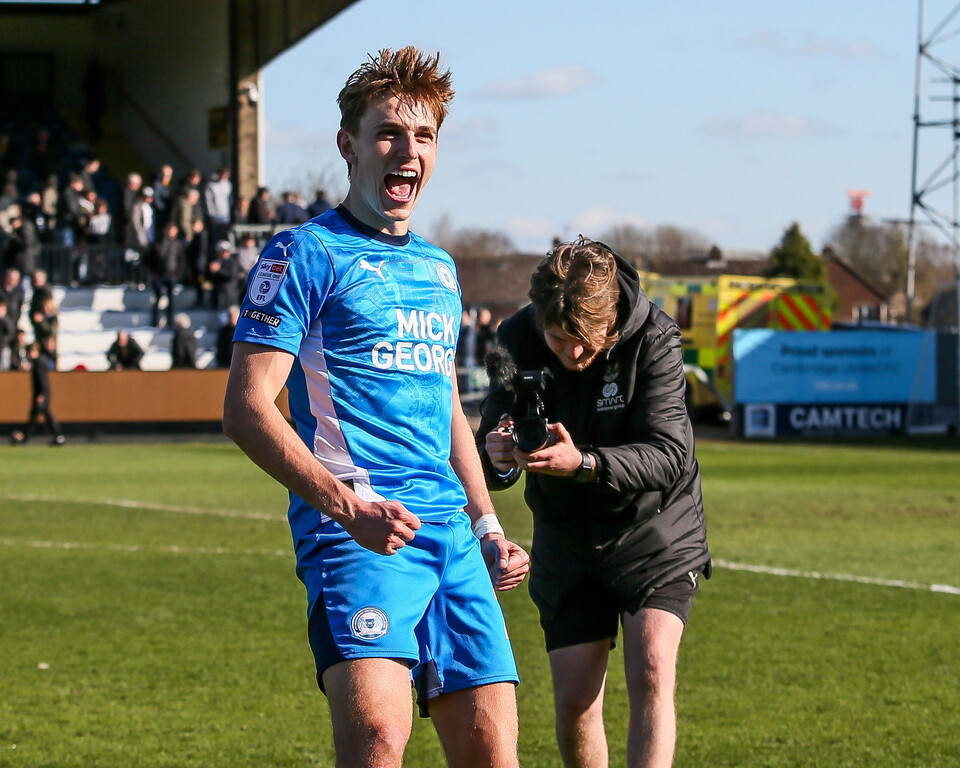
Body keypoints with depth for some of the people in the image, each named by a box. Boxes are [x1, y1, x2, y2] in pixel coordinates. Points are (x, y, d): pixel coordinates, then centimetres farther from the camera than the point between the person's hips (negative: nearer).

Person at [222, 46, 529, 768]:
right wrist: (349, 508, -19)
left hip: (450, 536, 7)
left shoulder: (439, 268, 22)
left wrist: (488, 529, 23)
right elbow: (247, 410, -9)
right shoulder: (306, 254, -1)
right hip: (355, 537, -7)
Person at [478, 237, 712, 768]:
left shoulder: (653, 339, -23)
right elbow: (489, 451, -16)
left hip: (654, 532, -3)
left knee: (651, 673, -20)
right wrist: (498, 457, -42)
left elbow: (668, 454, -28)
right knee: (575, 703, 0)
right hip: (566, 539, 3)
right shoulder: (518, 342, -15)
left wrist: (583, 464, -45)